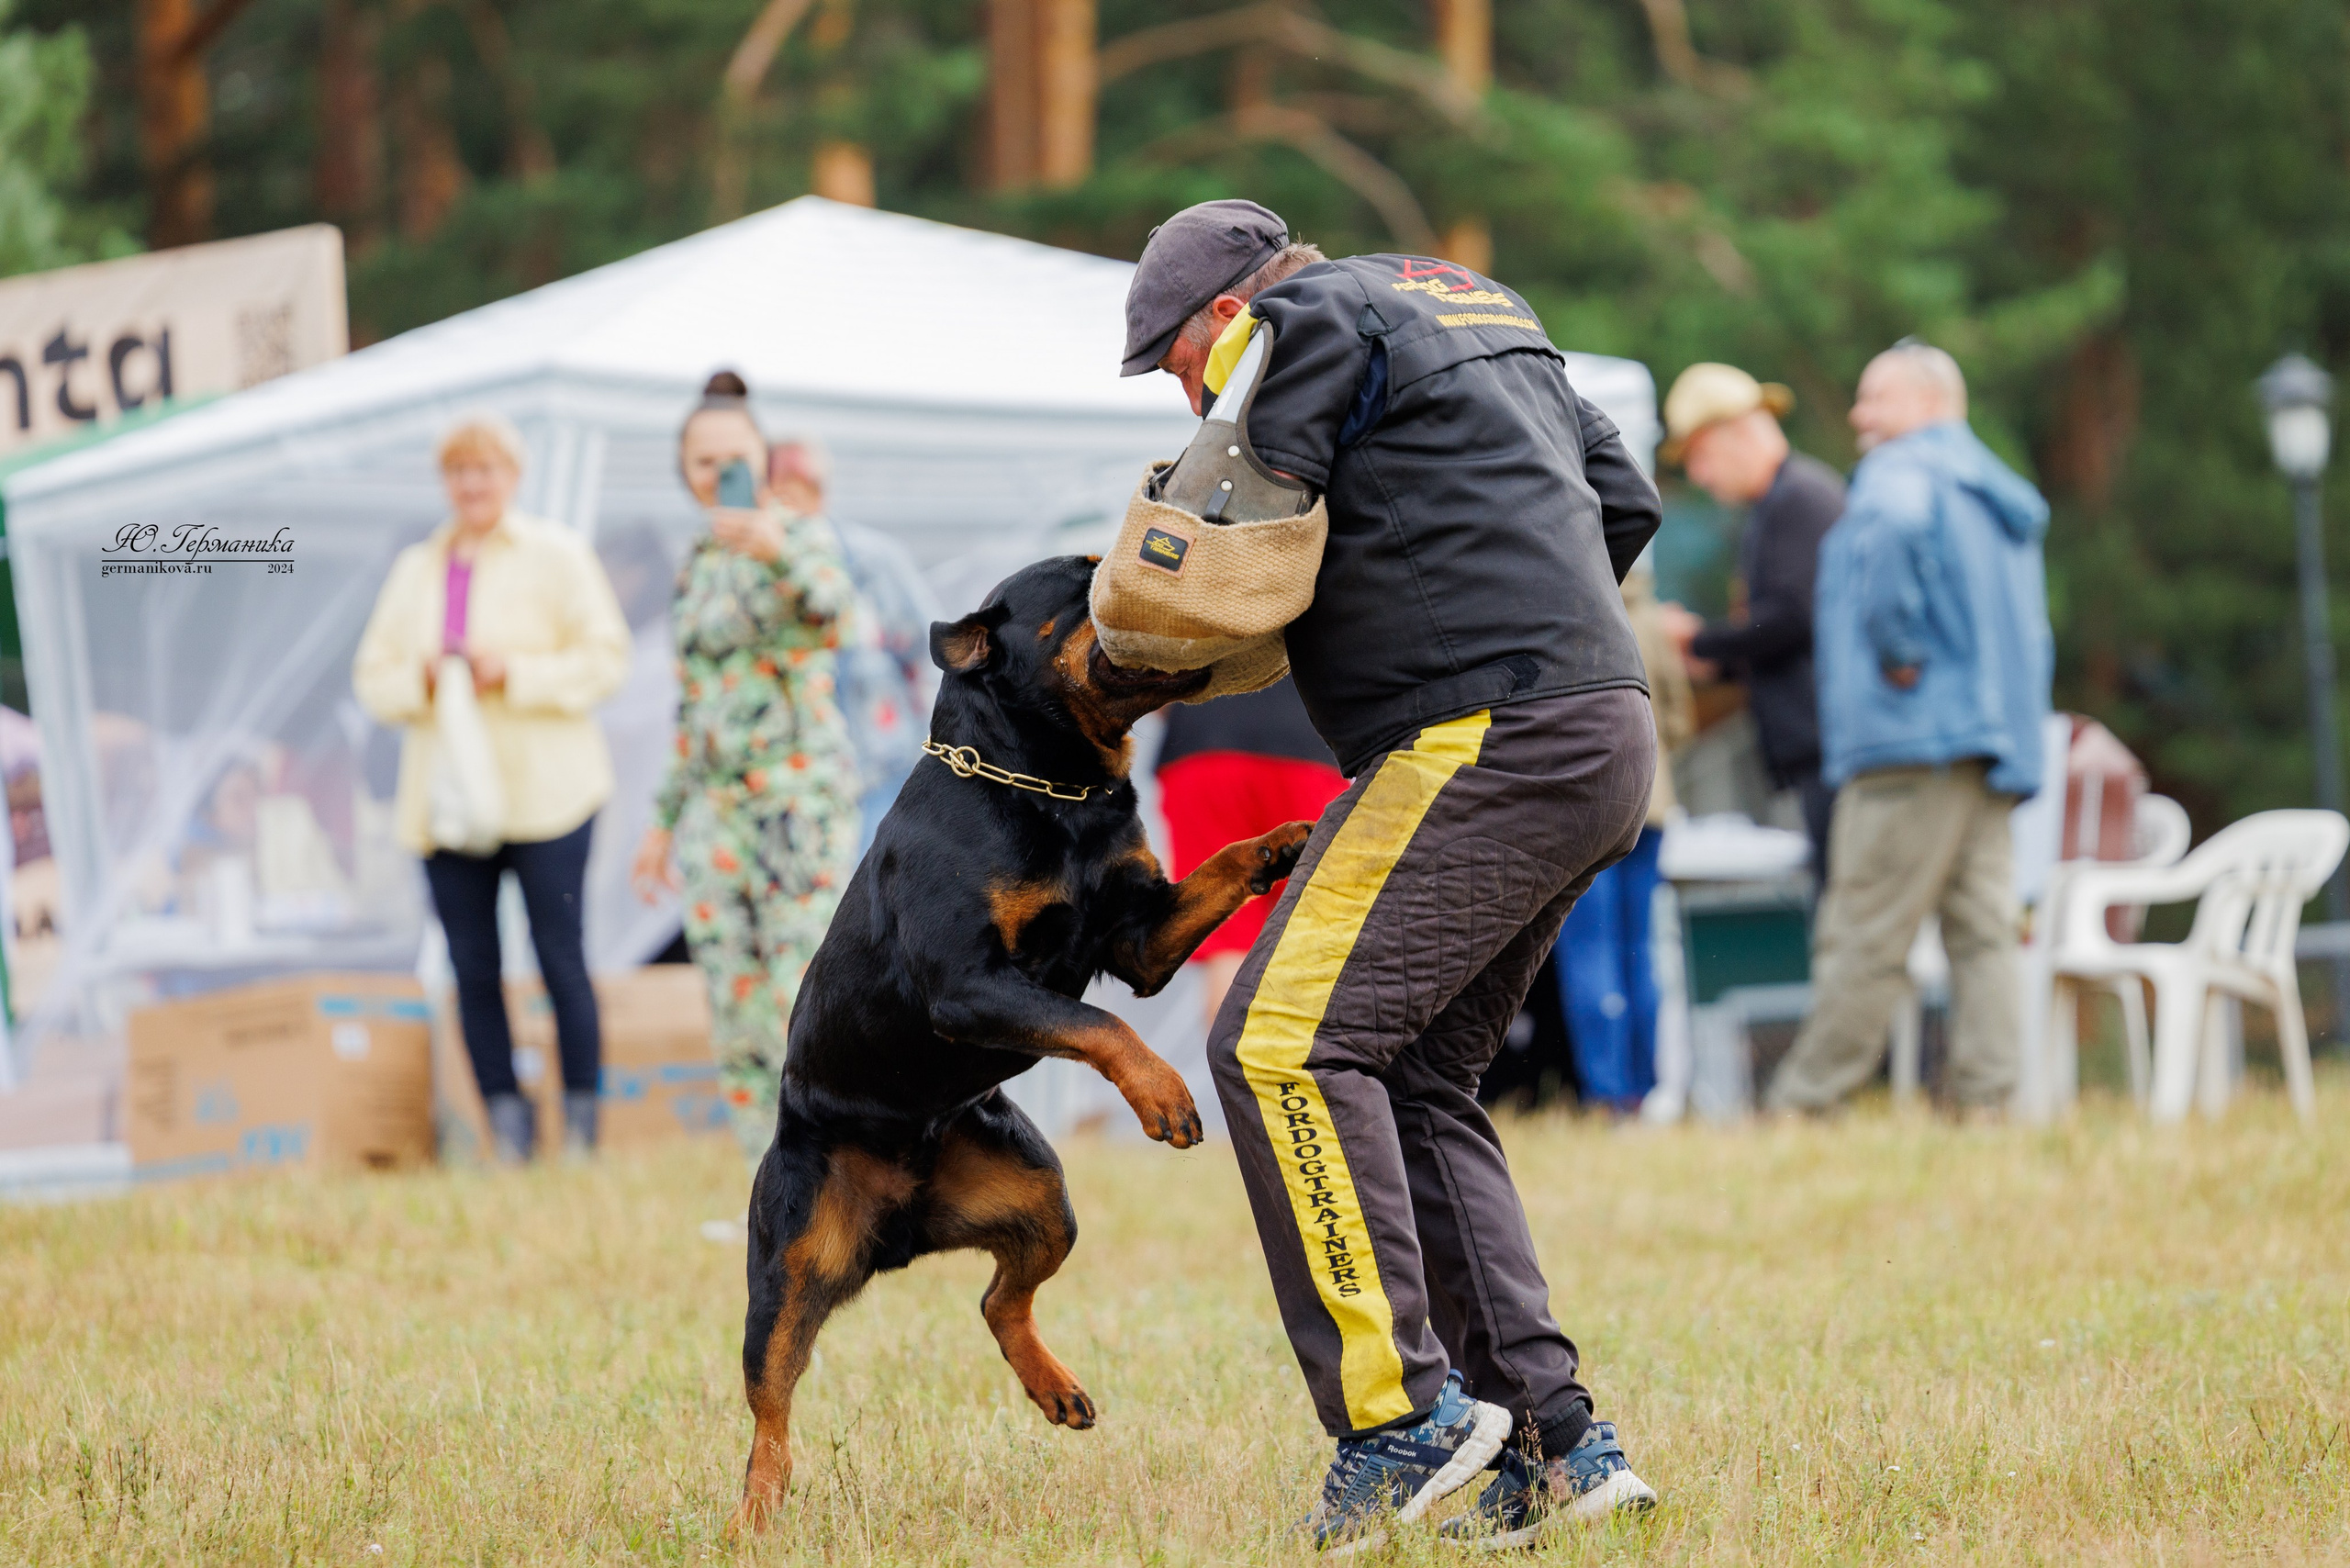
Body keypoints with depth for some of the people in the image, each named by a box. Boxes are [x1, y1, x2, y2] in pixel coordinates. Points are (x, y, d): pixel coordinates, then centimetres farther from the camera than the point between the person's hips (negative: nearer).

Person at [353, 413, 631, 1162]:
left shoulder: (557, 556, 4)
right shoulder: (414, 571, 16)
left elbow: (605, 659, -3)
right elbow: (372, 677, 15)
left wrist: (512, 673, -14)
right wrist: (423, 680, -7)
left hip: (543, 792, -4)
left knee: (561, 960, -5)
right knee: (473, 971, 1)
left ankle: (582, 1128, 2)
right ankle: (508, 1134, 6)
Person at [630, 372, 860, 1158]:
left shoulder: (801, 533, -5)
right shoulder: (699, 567, 15)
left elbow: (832, 596, -31)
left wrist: (777, 548, -51)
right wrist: (666, 819, 19)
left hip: (802, 794, -7)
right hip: (717, 806, 7)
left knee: (807, 1011, -12)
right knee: (736, 1021, 4)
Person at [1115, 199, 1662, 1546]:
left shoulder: (1317, 318, -3)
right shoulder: (1479, 307, 24)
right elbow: (1623, 499, 27)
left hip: (1486, 747, -10)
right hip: (1605, 741, 10)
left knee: (1285, 1041, -11)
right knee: (1418, 1080, 13)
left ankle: (1402, 1409, -15)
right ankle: (1557, 1442, 6)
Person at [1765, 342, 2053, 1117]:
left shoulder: (1901, 471, -3)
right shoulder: (2003, 495, 26)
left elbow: (1896, 525, -28)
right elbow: (2032, 636, 27)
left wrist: (1897, 648, -21)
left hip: (1913, 735, -9)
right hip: (1997, 747, 9)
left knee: (1863, 939, -9)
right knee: (1982, 931, 4)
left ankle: (1798, 1107, -7)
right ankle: (1987, 1103, -2)